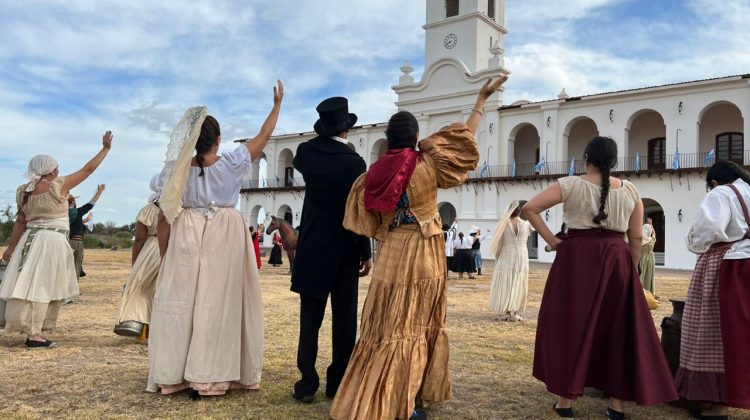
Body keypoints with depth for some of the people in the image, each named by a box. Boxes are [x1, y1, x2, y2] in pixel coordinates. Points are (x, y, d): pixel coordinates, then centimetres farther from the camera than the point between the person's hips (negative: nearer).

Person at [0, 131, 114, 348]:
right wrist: (105, 148, 7)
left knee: (31, 286, 7)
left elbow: (20, 221, 9)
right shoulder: (59, 185, -8)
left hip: (30, 240, 7)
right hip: (51, 241, -7)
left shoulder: (23, 191, 9)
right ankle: (34, 334, -4)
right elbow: (88, 169, -2)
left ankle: (31, 330, 13)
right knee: (41, 287, -5)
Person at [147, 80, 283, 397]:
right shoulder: (232, 163, -7)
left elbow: (165, 217, 2)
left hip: (187, 239, 2)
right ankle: (210, 375, 6)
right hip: (225, 238, -2)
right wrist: (277, 103, 16)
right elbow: (263, 137, 4)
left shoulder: (180, 171, -1)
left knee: (181, 302, 6)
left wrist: (165, 251, 13)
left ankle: (173, 373, 13)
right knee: (221, 303, 2)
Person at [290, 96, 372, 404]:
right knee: (344, 318, 7)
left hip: (312, 246, 4)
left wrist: (323, 140, 18)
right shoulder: (353, 162, -15)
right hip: (343, 248, -4)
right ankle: (338, 384, 13)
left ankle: (307, 384, 10)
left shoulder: (306, 151, 0)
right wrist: (365, 254, -6)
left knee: (310, 317, 8)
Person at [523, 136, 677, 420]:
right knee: (617, 329, 11)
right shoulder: (630, 190, 5)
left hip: (577, 260, -2)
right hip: (616, 261, 3)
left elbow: (530, 208, -11)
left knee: (571, 325, 6)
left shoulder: (570, 185, -3)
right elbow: (636, 237, 6)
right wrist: (629, 269, 16)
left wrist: (551, 240, -5)